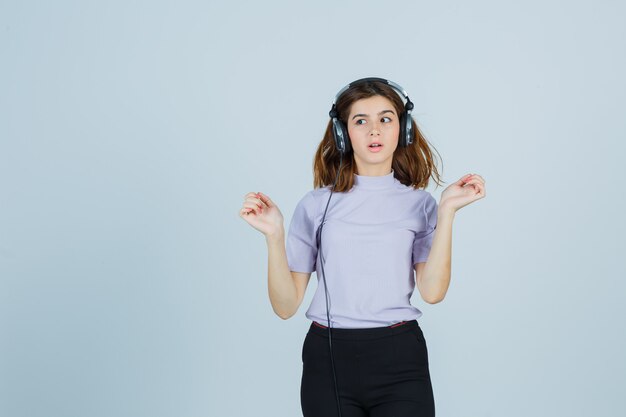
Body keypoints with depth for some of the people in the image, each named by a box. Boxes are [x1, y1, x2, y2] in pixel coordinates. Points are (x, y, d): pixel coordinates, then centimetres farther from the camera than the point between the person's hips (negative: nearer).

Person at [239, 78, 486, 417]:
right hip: (328, 359, 0)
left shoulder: (419, 203, 3)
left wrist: (447, 211, -13)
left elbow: (432, 291, -11)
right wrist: (274, 236, -13)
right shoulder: (317, 204, 2)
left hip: (400, 361, 0)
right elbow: (286, 305, -1)